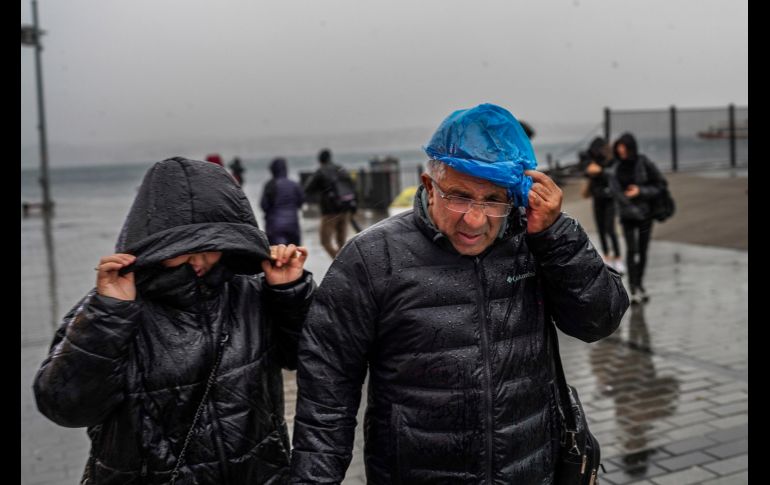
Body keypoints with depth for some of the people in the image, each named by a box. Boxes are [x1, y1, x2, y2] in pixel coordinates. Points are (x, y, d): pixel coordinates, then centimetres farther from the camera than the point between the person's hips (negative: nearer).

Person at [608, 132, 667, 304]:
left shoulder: (644, 163, -8)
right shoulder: (618, 168, -1)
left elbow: (661, 184, -3)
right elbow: (615, 190, -10)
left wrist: (640, 191, -16)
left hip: (644, 212, -1)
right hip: (627, 213, 1)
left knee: (643, 250, 6)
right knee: (631, 249, -8)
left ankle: (639, 284, 23)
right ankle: (634, 289, -8)